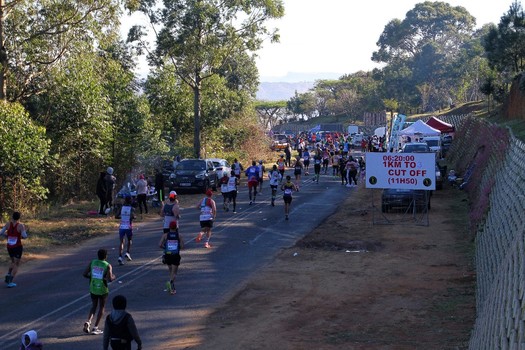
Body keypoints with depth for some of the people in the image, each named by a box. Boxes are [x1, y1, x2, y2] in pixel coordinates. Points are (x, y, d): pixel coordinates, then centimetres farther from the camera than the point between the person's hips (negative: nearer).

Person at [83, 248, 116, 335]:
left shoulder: (92, 262, 1)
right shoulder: (108, 266, -10)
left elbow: (84, 274, -1)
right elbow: (109, 279, -19)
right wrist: (113, 277, 3)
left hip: (93, 288, 4)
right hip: (102, 290, -4)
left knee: (93, 306, 21)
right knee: (101, 308, 11)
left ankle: (88, 322, -1)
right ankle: (95, 328, 9)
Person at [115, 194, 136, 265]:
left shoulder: (122, 207, 5)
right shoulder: (132, 208, -4)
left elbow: (117, 216, 2)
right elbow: (132, 216, -21)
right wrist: (134, 218, 1)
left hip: (121, 227, 2)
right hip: (129, 227, -2)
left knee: (121, 242, 0)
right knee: (129, 240, 21)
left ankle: (120, 256, -16)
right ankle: (128, 252, 3)